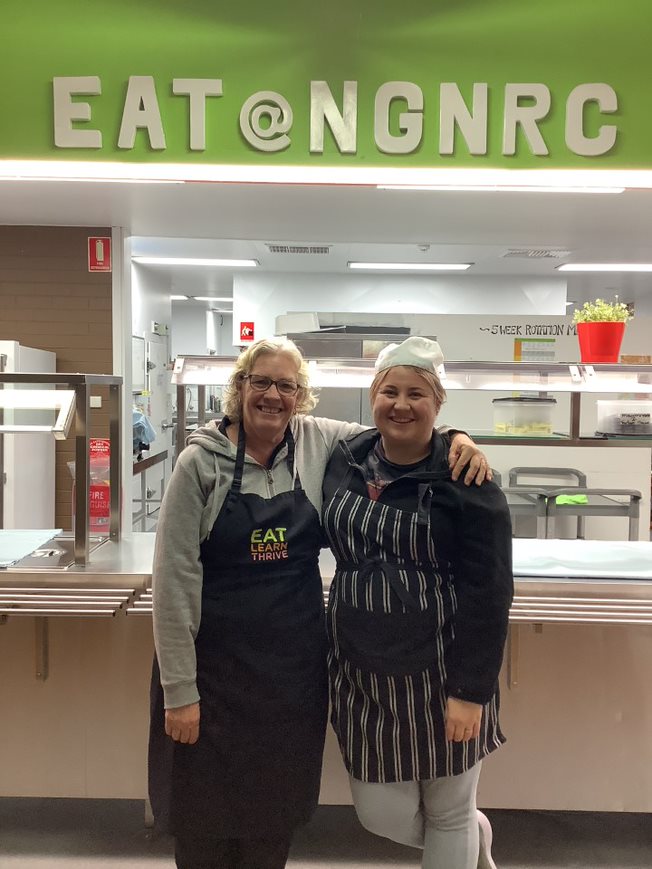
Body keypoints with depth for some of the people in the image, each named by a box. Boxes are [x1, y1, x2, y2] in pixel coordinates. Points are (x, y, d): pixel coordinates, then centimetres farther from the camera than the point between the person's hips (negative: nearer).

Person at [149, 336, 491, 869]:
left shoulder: (318, 441, -2)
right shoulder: (202, 461, -10)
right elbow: (175, 577, -11)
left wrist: (456, 437, -15)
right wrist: (178, 689, -12)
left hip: (296, 663, 3)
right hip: (217, 662, -2)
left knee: (278, 812, 19)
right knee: (207, 810, 14)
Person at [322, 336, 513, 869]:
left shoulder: (466, 479, -13)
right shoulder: (344, 464, 0)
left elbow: (489, 591, -14)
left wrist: (471, 690, -16)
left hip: (440, 674, -4)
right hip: (363, 674, 5)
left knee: (449, 815, 14)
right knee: (382, 816, 15)